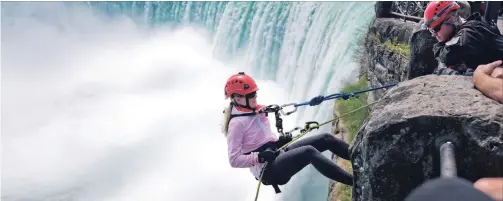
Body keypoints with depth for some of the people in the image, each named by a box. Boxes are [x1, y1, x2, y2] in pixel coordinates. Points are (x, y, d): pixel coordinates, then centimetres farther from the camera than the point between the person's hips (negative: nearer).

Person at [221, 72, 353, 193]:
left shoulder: (256, 111, 11)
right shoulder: (237, 123, -13)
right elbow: (234, 160, -16)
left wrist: (279, 140, 3)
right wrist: (259, 157, -27)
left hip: (278, 153, 9)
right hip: (267, 169, -9)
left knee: (325, 139, 0)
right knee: (309, 152, -31)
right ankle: (355, 181, -36)